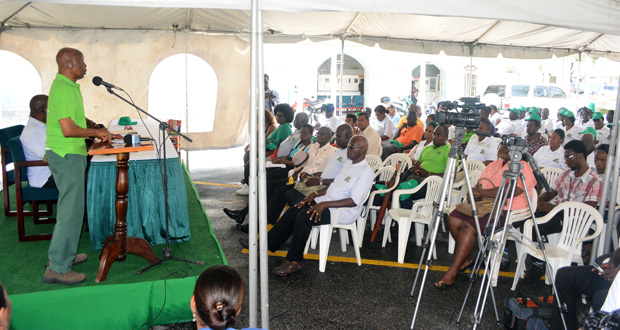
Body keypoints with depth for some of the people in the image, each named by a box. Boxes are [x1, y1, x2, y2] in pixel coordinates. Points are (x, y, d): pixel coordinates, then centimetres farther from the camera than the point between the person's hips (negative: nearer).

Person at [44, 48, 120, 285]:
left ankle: (66, 255, 29)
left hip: (70, 154, 11)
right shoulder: (64, 89, -18)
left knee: (70, 207, 18)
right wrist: (97, 132, -12)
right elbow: (68, 129, -25)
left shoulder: (68, 86, 15)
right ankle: (57, 268, 0)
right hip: (67, 155, -11)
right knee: (71, 210, -7)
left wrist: (101, 132, 16)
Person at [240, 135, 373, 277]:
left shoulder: (366, 172, -14)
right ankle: (266, 244, 2)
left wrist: (325, 204, -24)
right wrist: (315, 194, 8)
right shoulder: (349, 163, 15)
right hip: (326, 201, 9)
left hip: (343, 211, -9)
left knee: (304, 217, -27)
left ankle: (294, 262, -18)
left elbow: (354, 201, -22)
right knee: (292, 212, -5)